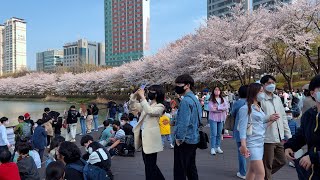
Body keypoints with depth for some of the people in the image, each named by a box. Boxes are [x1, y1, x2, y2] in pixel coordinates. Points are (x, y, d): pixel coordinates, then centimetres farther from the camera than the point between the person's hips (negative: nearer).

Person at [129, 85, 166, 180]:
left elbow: (149, 111, -27)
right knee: (148, 163, 19)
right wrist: (134, 95, 1)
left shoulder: (160, 106, -8)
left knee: (150, 165, 1)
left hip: (151, 137, -8)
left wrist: (142, 97, -24)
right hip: (143, 135, 8)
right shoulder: (146, 104, 13)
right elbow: (132, 107, 14)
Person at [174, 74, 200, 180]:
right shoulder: (195, 99, 11)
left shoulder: (186, 101, -18)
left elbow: (183, 122, -24)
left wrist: (179, 138, -14)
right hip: (194, 139, 9)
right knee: (191, 168, 18)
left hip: (185, 140, -9)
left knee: (179, 171, 0)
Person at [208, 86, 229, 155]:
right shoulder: (211, 100, -3)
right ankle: (213, 148, 3)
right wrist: (222, 109, -10)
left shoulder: (223, 99, 8)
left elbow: (226, 107, -5)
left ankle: (218, 147, 20)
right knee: (214, 134, -4)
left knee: (219, 134, 10)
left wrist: (218, 107, -15)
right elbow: (211, 108, -16)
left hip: (221, 118, 4)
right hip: (213, 118, -4)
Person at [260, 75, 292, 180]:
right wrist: (268, 118, -29)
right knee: (267, 166, 7)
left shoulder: (277, 98, 10)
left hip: (280, 138, 7)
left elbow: (283, 117, 16)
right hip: (267, 138, -7)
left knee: (281, 161, 19)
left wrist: (288, 134, 14)